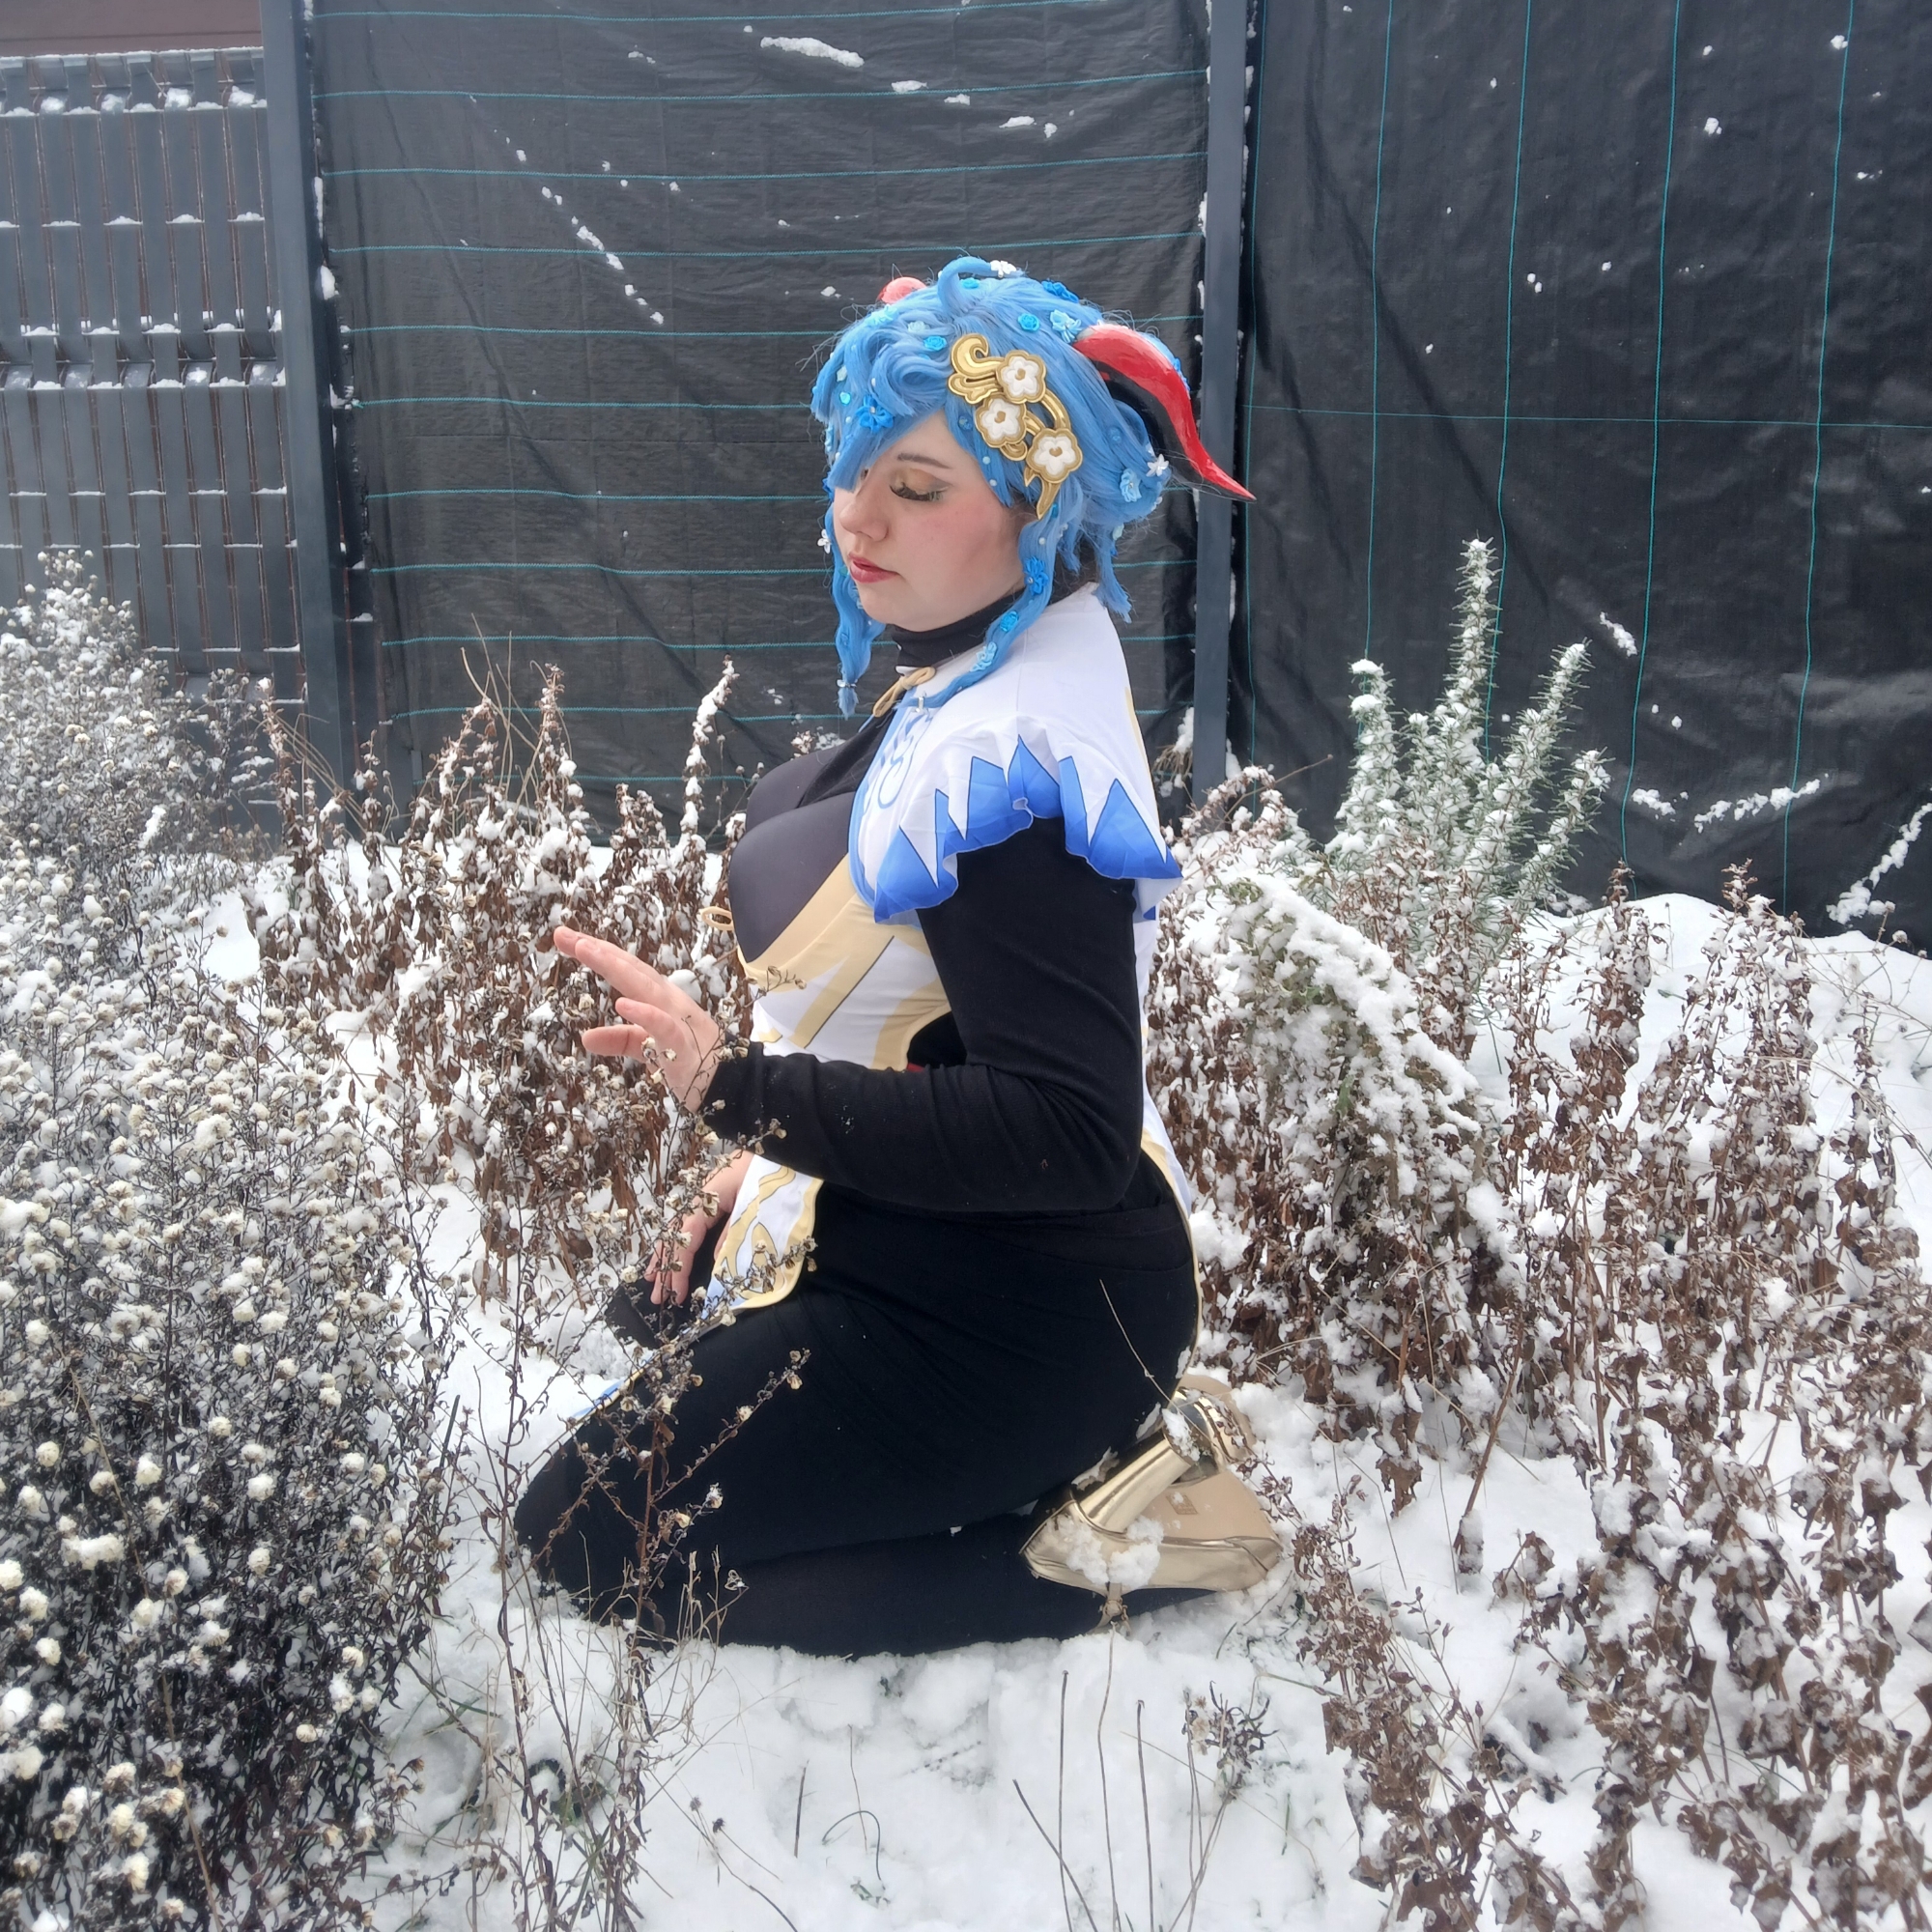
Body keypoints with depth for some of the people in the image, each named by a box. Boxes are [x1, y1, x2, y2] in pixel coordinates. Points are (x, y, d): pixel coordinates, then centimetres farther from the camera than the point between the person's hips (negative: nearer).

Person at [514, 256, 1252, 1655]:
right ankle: (1082, 1448, 17)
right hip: (915, 1247, 10)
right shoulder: (979, 676, 3)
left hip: (1016, 1318, -10)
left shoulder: (1013, 757, -29)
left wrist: (742, 1090, -34)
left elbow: (1068, 1135, -32)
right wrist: (781, 1158, 14)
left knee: (588, 1537, -2)